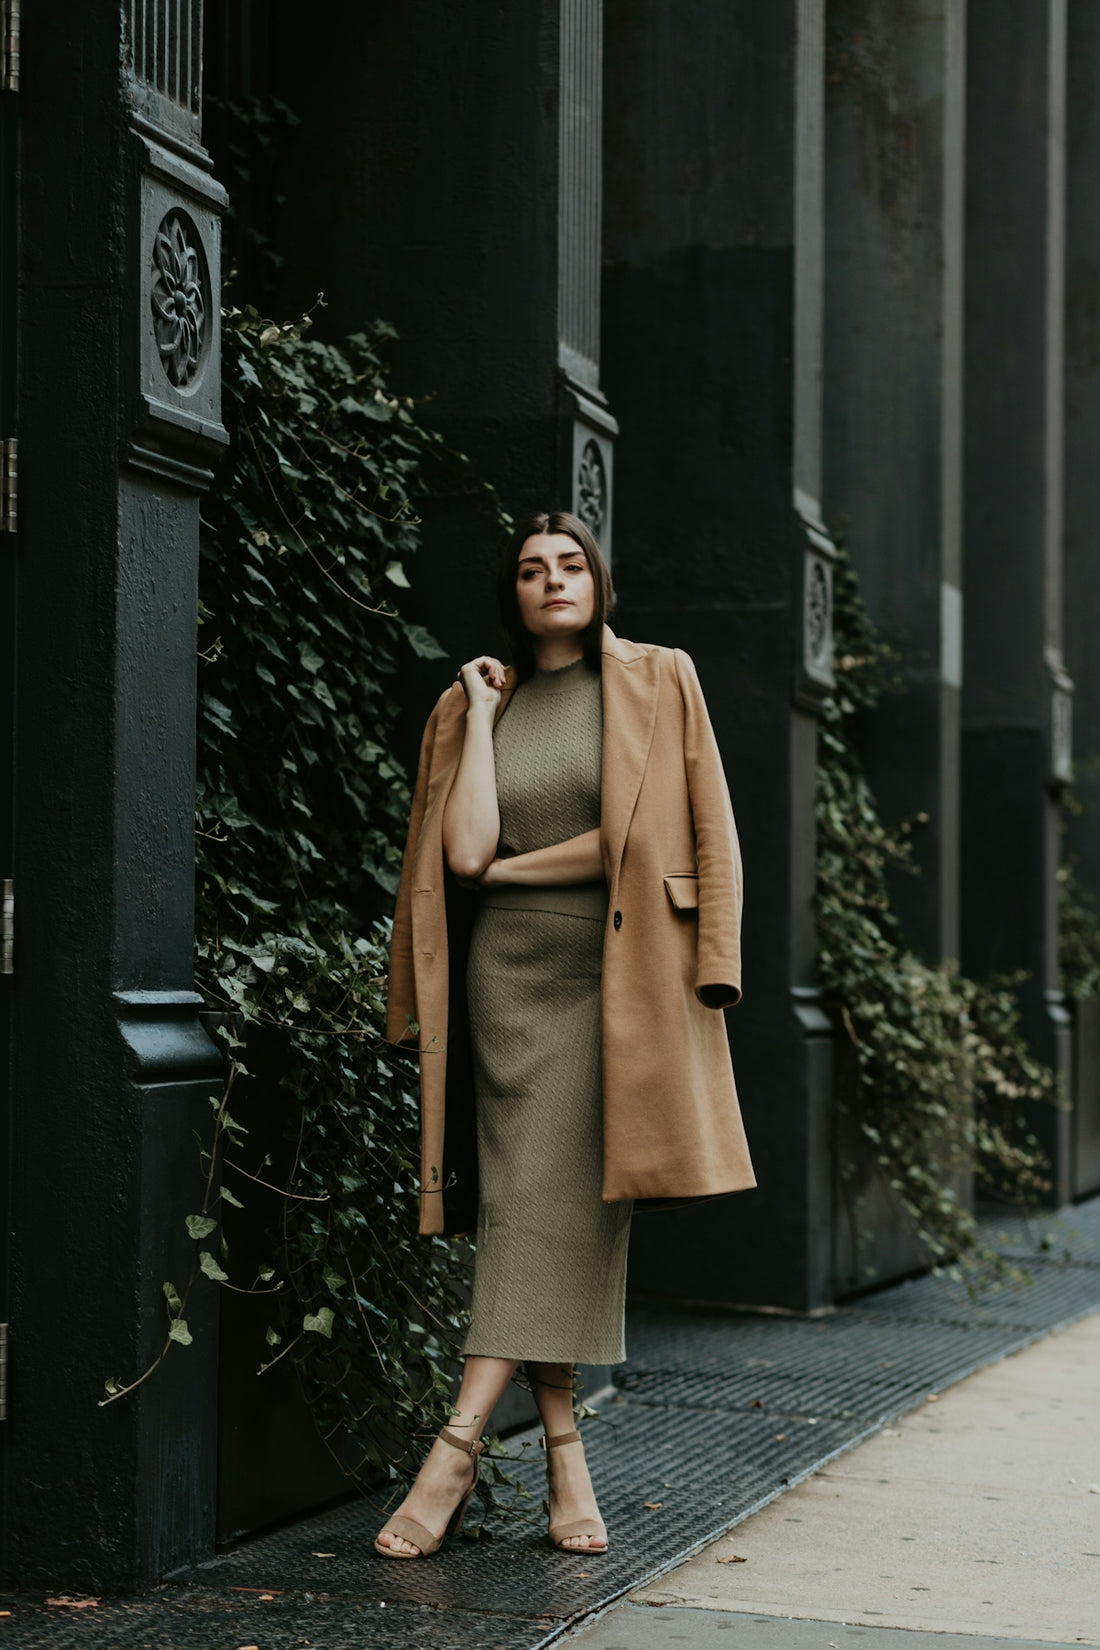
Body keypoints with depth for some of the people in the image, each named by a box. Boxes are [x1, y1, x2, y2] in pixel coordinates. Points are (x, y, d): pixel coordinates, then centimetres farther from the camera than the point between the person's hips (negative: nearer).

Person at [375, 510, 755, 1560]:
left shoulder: (659, 683, 7)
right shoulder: (470, 705, 11)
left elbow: (698, 833, -2)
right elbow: (464, 852, -3)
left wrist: (519, 865, -1)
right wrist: (483, 715, 0)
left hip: (624, 976, -1)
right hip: (513, 974, 2)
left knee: (569, 1205, -12)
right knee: (528, 1200, -5)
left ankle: (458, 1446, -13)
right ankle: (566, 1464, 0)